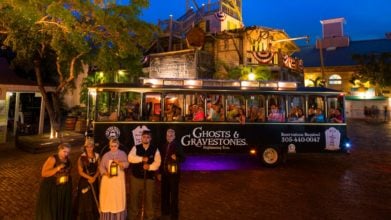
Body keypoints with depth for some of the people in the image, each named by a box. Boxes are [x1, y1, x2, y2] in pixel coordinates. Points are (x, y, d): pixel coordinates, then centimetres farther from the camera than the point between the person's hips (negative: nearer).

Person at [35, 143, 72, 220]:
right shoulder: (52, 159, -19)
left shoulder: (67, 160, 0)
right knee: (50, 211, 7)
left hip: (64, 189, 6)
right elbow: (44, 173, -24)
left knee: (63, 210, 17)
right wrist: (57, 168, -33)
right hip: (51, 189, -6)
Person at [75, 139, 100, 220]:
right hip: (84, 181, -3)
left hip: (94, 180, 3)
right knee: (85, 200, 2)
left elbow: (99, 169, 2)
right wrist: (89, 177, -16)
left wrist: (94, 177, -13)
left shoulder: (97, 156, 3)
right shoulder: (82, 157, -5)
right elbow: (80, 171, -8)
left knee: (94, 199, 10)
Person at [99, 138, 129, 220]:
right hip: (108, 178, 0)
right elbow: (101, 166, -1)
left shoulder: (122, 154, 2)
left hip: (119, 178, 0)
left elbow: (127, 164, -6)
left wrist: (119, 163, -24)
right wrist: (106, 173, -19)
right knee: (108, 197, 0)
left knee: (119, 197, 1)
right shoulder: (106, 155, 1)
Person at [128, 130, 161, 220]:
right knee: (134, 197, 13)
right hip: (136, 177, 1)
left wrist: (149, 167, -22)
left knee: (149, 198, 8)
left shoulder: (155, 149, 0)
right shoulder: (136, 148, 1)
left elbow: (157, 162, -7)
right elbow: (130, 158, -14)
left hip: (149, 178, 0)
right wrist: (142, 159, -22)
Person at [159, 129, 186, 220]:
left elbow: (183, 158, -6)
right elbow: (161, 159, 11)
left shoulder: (177, 146, -8)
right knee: (164, 193, 15)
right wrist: (160, 172, 11)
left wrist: (176, 158, -26)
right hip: (164, 173, 5)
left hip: (174, 173, -5)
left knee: (174, 194, 3)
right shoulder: (164, 146, 6)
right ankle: (165, 212, 32)